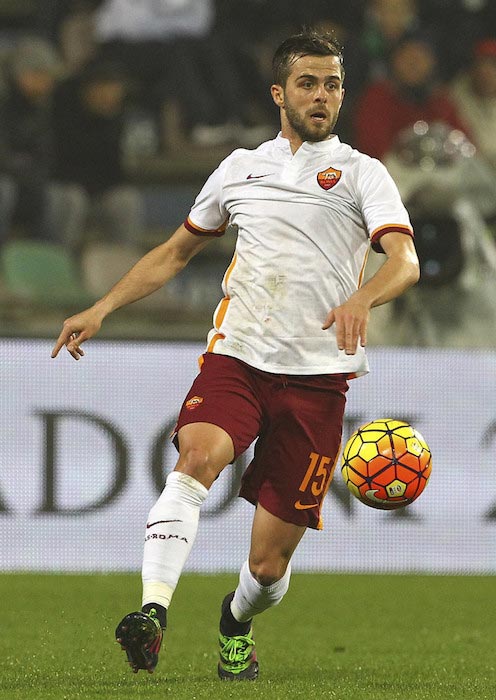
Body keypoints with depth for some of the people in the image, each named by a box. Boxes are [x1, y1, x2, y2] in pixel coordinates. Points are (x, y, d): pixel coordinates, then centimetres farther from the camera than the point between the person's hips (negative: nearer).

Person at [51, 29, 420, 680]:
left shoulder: (361, 173, 6)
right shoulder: (240, 168, 17)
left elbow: (405, 260, -11)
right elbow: (175, 252, 28)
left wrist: (361, 298, -33)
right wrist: (100, 309, 19)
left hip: (317, 376, -2)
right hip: (236, 357, 2)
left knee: (268, 565, 0)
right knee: (198, 456, -33)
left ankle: (237, 621, 36)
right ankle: (153, 612, -44)